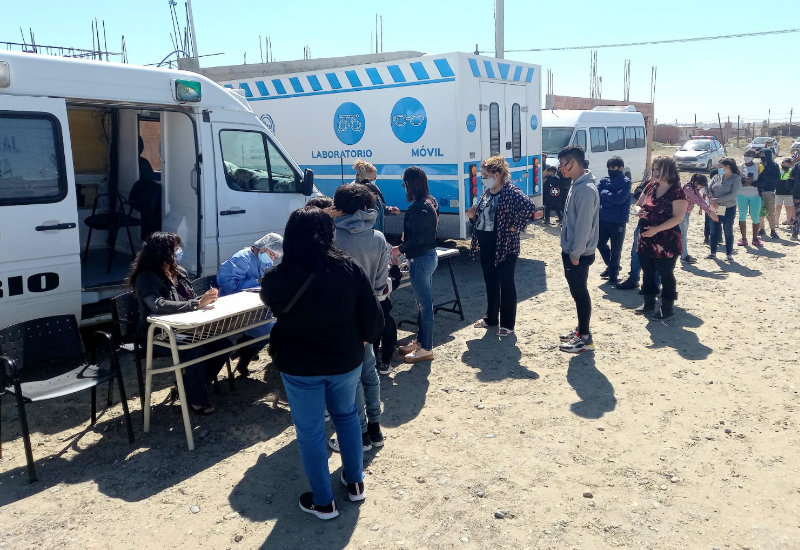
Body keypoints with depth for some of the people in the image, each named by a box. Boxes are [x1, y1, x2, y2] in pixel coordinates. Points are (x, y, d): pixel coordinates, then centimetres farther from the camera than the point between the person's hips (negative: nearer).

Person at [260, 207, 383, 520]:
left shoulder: (276, 278, -17)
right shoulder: (349, 268, -14)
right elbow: (373, 318, -10)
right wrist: (361, 340, 10)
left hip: (299, 367, -2)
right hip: (346, 361, 2)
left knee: (310, 432, 14)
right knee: (346, 416, 26)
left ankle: (323, 502, 27)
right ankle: (355, 483, 38)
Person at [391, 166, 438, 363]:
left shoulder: (417, 208, -21)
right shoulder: (428, 204, 9)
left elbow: (418, 238, -23)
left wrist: (400, 249, -11)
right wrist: (406, 241, 18)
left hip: (421, 259, -10)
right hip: (429, 256, 10)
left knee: (425, 303, -1)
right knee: (424, 302, 18)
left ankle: (426, 348, 9)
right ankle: (420, 340, 30)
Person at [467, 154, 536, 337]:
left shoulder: (511, 191, -15)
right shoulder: (487, 192, 10)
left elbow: (530, 206, -27)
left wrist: (515, 226, -21)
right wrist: (473, 216, -2)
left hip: (505, 245, -8)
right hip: (486, 244, 8)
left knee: (506, 284, 1)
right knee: (490, 281, 16)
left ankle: (508, 323, 10)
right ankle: (491, 317, 29)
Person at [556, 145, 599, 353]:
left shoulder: (586, 189, -22)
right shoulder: (577, 185, 10)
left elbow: (584, 224, -23)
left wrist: (575, 253, -20)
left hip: (578, 254, -10)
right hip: (571, 250, 10)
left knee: (580, 293, -1)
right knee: (577, 292, 17)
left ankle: (585, 338, 8)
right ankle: (581, 330, 30)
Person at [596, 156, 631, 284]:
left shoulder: (625, 182, -9)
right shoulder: (604, 180, 6)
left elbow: (620, 198, -22)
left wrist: (605, 193, -11)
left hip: (618, 221, -5)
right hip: (603, 219, 5)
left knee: (615, 249, 4)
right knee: (600, 243, 14)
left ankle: (614, 274, 19)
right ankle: (611, 266, 36)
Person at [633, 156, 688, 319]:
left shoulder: (676, 192, -13)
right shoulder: (651, 186, 7)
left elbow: (678, 217, -19)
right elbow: (639, 204, 18)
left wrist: (656, 229, -26)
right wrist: (639, 211, -7)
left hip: (666, 243, -7)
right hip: (646, 240, 7)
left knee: (666, 275, 3)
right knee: (647, 272, 16)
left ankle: (667, 308, 12)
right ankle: (648, 303, 30)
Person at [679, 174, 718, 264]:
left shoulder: (695, 189, 8)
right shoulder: (688, 189, -21)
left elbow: (701, 200, 1)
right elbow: (698, 201, -25)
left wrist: (710, 211, -9)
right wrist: (709, 212, -26)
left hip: (686, 213, 10)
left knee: (685, 235, 14)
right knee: (683, 235, -6)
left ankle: (685, 255, 21)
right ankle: (684, 256, -2)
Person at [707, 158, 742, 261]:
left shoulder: (736, 178, -8)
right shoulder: (717, 177, 5)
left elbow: (733, 195, -17)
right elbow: (709, 189, 1)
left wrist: (716, 200, -19)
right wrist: (712, 201, -16)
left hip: (728, 209, -4)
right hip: (715, 209, 4)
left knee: (728, 232, 6)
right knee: (714, 231, 10)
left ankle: (729, 254, 17)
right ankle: (713, 253, 20)